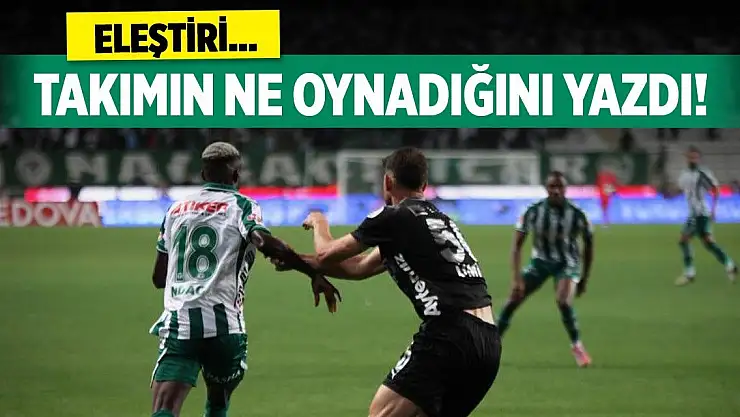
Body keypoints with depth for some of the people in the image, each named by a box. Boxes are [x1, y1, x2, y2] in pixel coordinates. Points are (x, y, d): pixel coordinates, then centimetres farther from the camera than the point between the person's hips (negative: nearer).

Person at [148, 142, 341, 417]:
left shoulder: (176, 209, 19)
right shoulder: (241, 206, 5)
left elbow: (158, 277, 24)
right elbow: (265, 241, -18)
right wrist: (314, 273, -16)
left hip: (177, 321, 2)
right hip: (222, 322, -2)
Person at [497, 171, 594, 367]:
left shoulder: (576, 214, -20)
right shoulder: (533, 211, -18)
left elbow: (589, 245, -3)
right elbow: (517, 246, -14)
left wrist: (584, 280, 2)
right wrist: (517, 279, -23)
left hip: (567, 263, -2)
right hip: (540, 261, 2)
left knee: (563, 302, -27)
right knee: (512, 301, -6)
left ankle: (577, 345, -5)